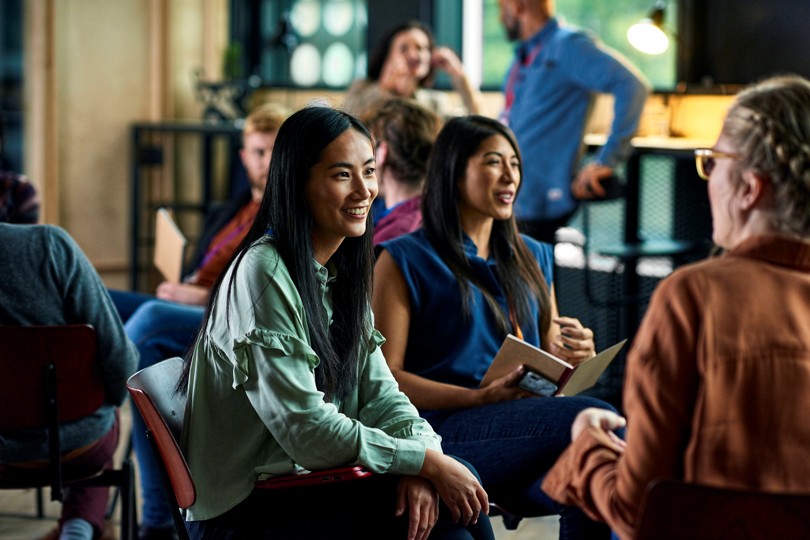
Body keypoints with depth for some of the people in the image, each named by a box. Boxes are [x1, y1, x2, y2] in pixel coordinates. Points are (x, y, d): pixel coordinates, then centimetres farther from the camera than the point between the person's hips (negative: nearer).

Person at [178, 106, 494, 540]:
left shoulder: (341, 274, 11)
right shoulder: (263, 275, -17)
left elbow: (379, 394, 6)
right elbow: (306, 430, -20)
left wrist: (421, 458, -15)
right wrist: (426, 462, -19)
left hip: (309, 485, 7)